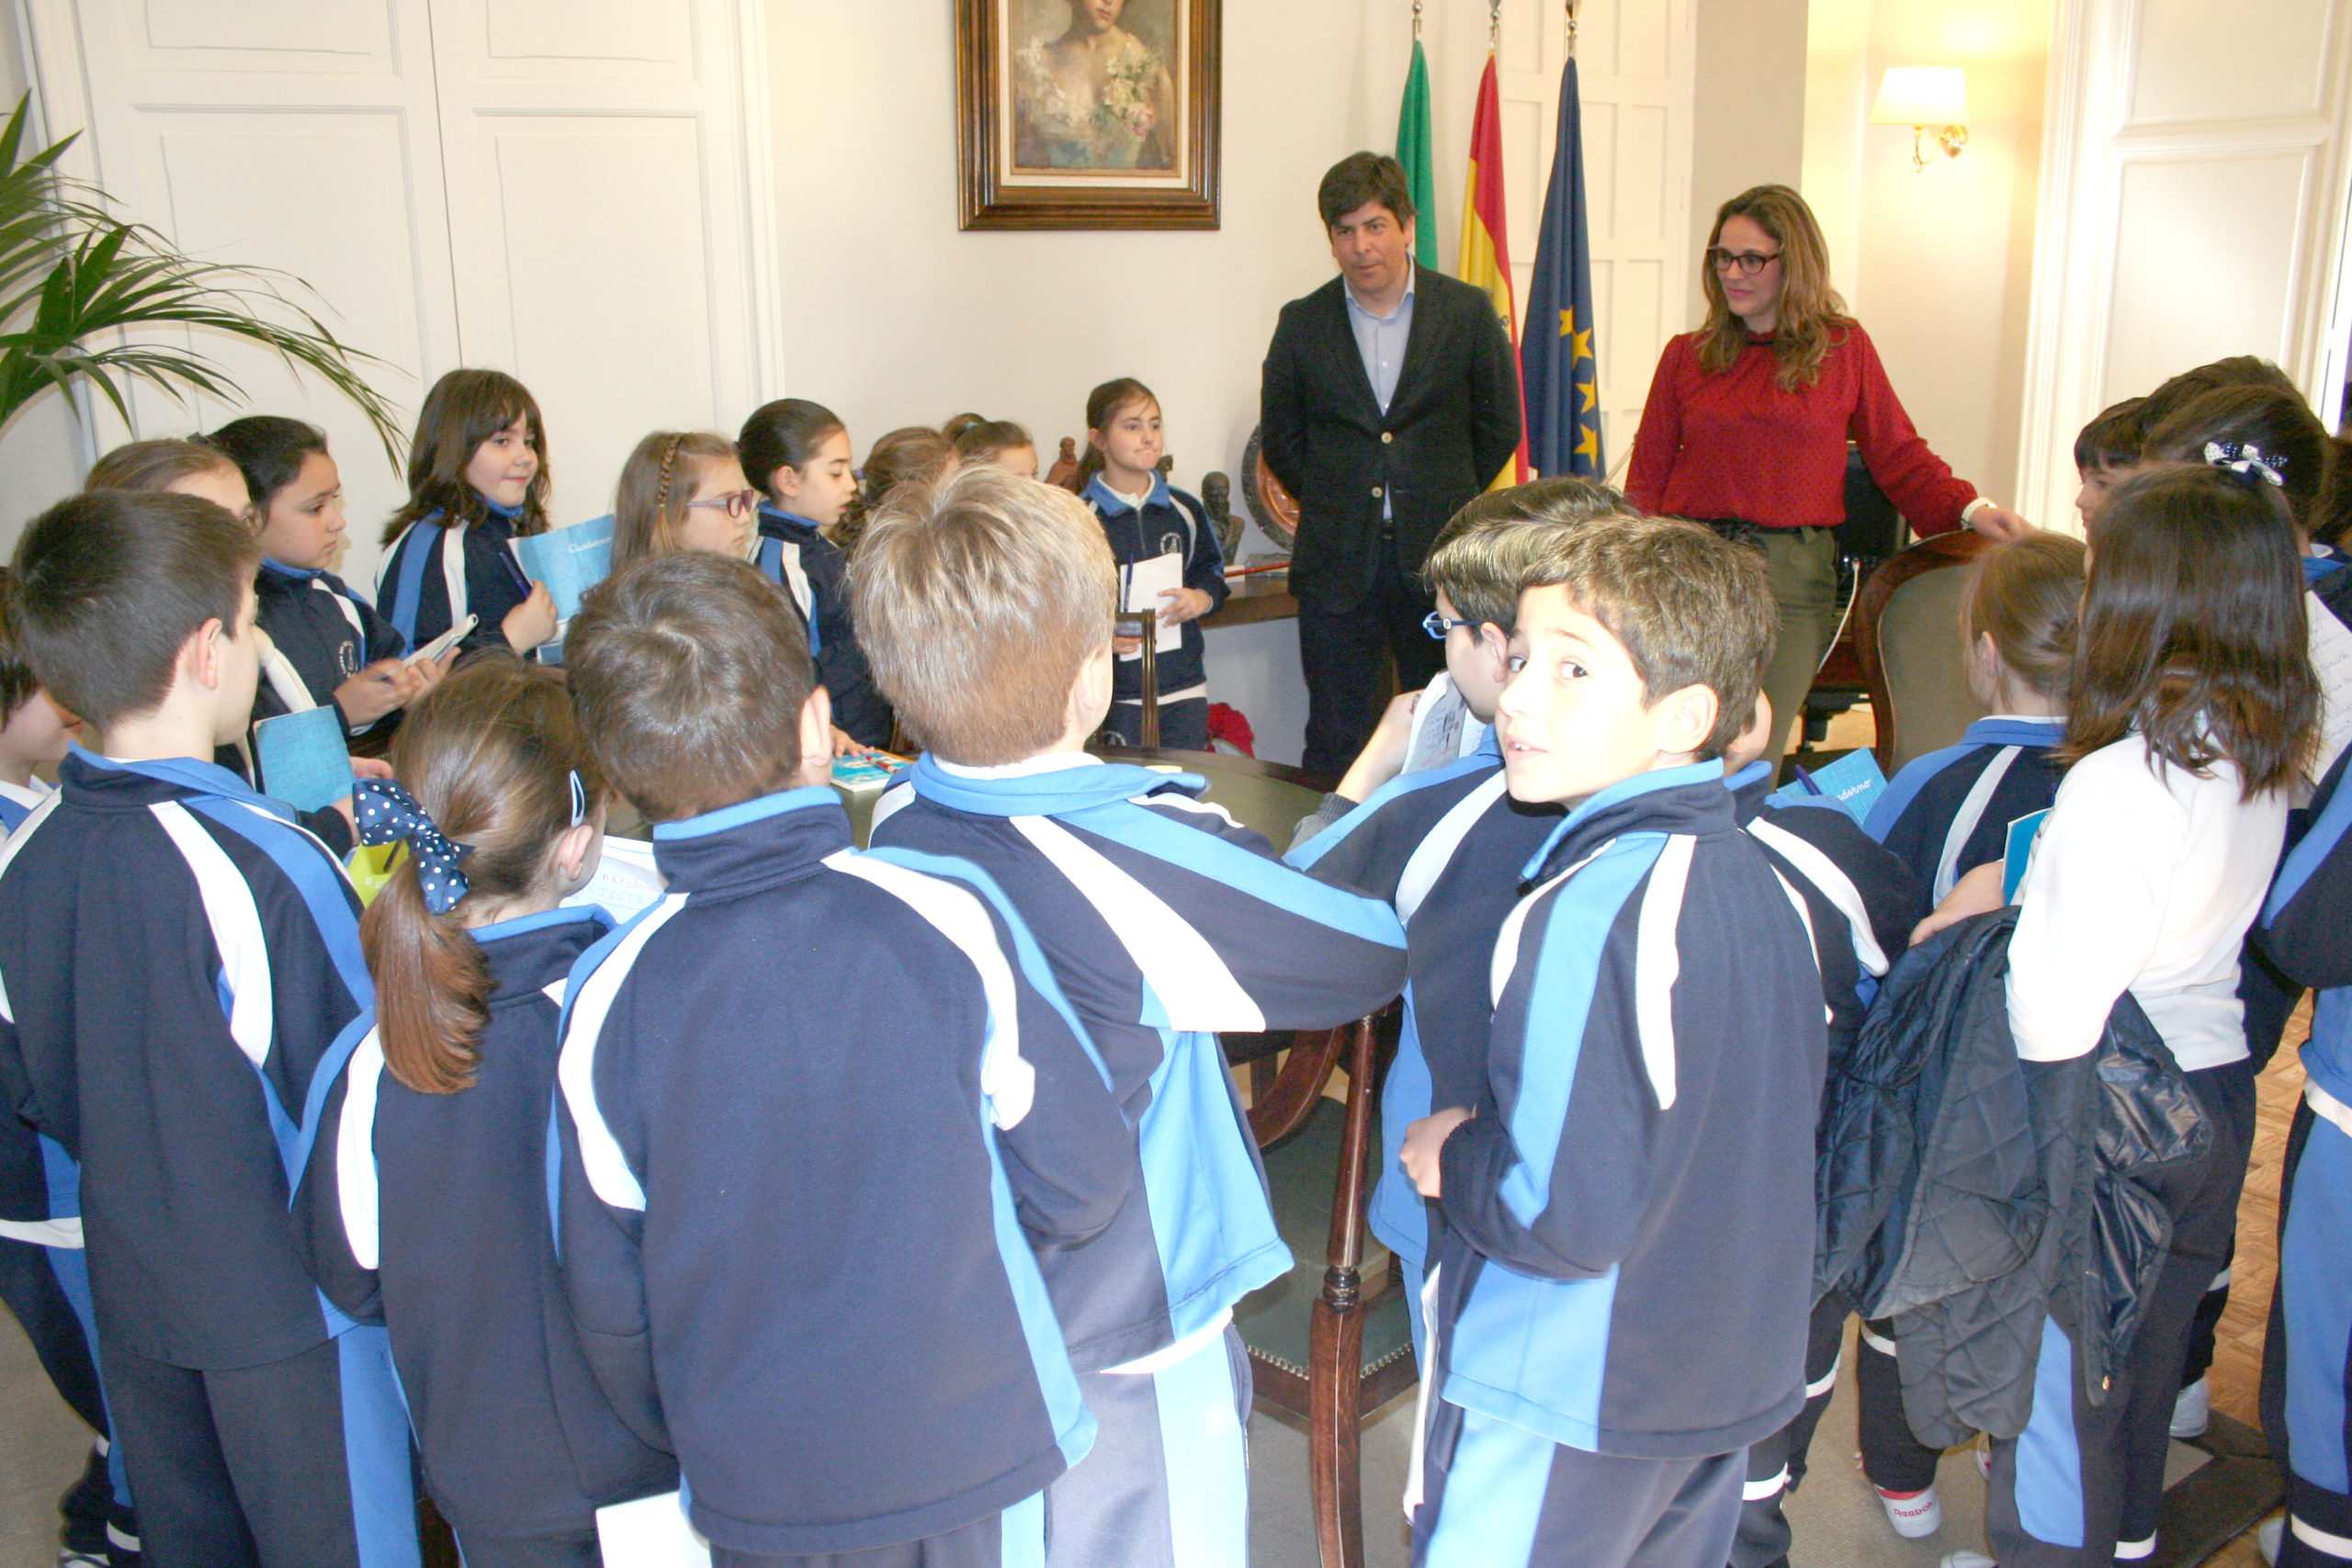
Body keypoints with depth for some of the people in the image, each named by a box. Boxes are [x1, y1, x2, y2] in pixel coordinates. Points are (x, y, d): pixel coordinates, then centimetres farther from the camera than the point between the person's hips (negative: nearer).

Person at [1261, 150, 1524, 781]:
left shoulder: (1468, 313, 1)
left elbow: (1499, 428, 9)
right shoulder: (1301, 323, 3)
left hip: (1439, 562, 0)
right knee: (1335, 738, 6)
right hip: (1337, 565, 1)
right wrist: (1333, 508, 10)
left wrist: (1446, 504, 7)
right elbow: (1280, 437, 13)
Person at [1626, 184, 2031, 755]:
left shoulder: (1844, 348, 8)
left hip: (1792, 574, -1)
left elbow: (1900, 457, 10)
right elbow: (1647, 478, 11)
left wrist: (1970, 509, -6)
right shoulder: (1686, 355, 12)